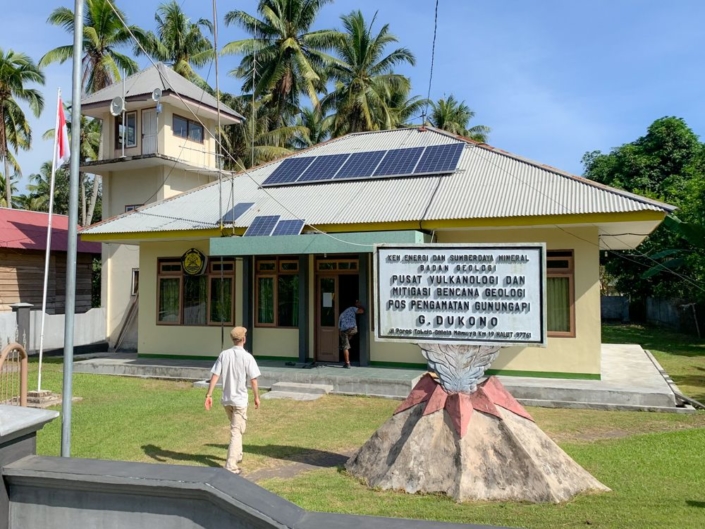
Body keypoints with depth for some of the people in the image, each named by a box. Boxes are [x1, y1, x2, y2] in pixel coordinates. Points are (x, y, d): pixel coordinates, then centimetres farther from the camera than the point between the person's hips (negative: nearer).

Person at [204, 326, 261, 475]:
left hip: (226, 399, 5)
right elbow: (253, 380, -11)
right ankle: (231, 465, -3)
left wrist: (209, 394, -3)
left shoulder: (223, 354, -1)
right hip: (240, 400, -5)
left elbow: (214, 376, -4)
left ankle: (237, 455, 37)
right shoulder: (247, 357, -13)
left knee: (236, 428, 25)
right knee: (236, 432, 1)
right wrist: (257, 397, 1)